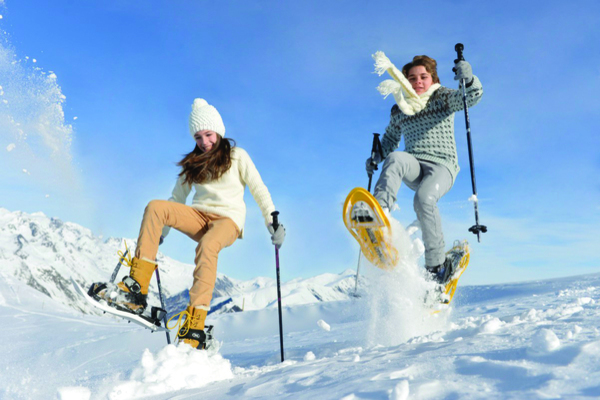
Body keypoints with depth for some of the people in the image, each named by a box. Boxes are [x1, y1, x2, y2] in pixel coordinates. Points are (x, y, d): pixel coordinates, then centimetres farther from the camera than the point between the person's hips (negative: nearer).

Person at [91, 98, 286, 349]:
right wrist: (159, 234, 16)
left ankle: (194, 328, -44)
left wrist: (273, 222, -4)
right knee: (155, 207, -25)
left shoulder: (237, 156, 8)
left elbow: (259, 190, 6)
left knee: (207, 246, -39)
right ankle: (136, 289, -32)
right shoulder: (193, 163, 19)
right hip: (199, 217, 4)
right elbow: (178, 198, 22)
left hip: (228, 220, -4)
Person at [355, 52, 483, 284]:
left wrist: (468, 79, -29)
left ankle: (437, 265, -20)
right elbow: (390, 138, 33)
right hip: (414, 168, 3)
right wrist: (377, 158, 14)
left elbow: (472, 97, -7)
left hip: (442, 167, -3)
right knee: (395, 159, -32)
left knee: (424, 198, -33)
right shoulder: (399, 110, 19)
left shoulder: (442, 98, 10)